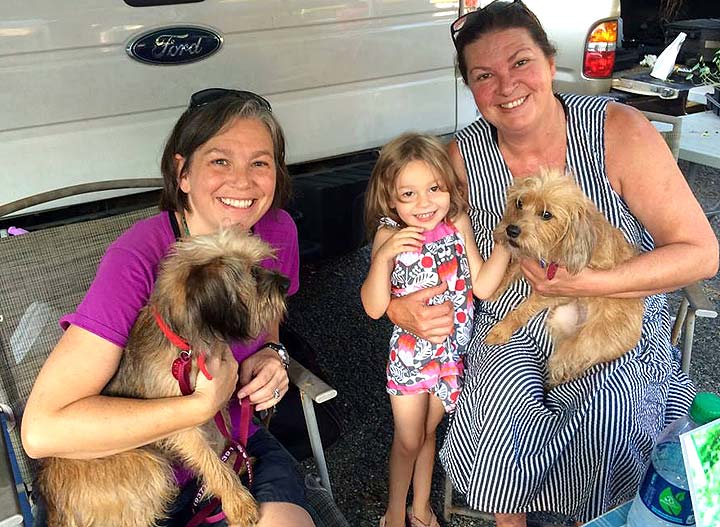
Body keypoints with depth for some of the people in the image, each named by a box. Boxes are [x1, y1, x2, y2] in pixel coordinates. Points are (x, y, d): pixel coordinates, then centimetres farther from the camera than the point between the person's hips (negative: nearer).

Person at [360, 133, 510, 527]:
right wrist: (384, 256, -36)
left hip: (453, 351, 3)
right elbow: (374, 308, -23)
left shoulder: (457, 224, -10)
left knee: (427, 433, 22)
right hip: (410, 352, -2)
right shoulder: (390, 235, -18)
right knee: (408, 440, 13)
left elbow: (482, 287, -12)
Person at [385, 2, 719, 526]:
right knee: (507, 402, -24)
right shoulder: (463, 156, -9)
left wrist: (585, 282, -26)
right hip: (510, 333, 1)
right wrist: (401, 307, -22)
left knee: (608, 414, -25)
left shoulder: (618, 130, -15)